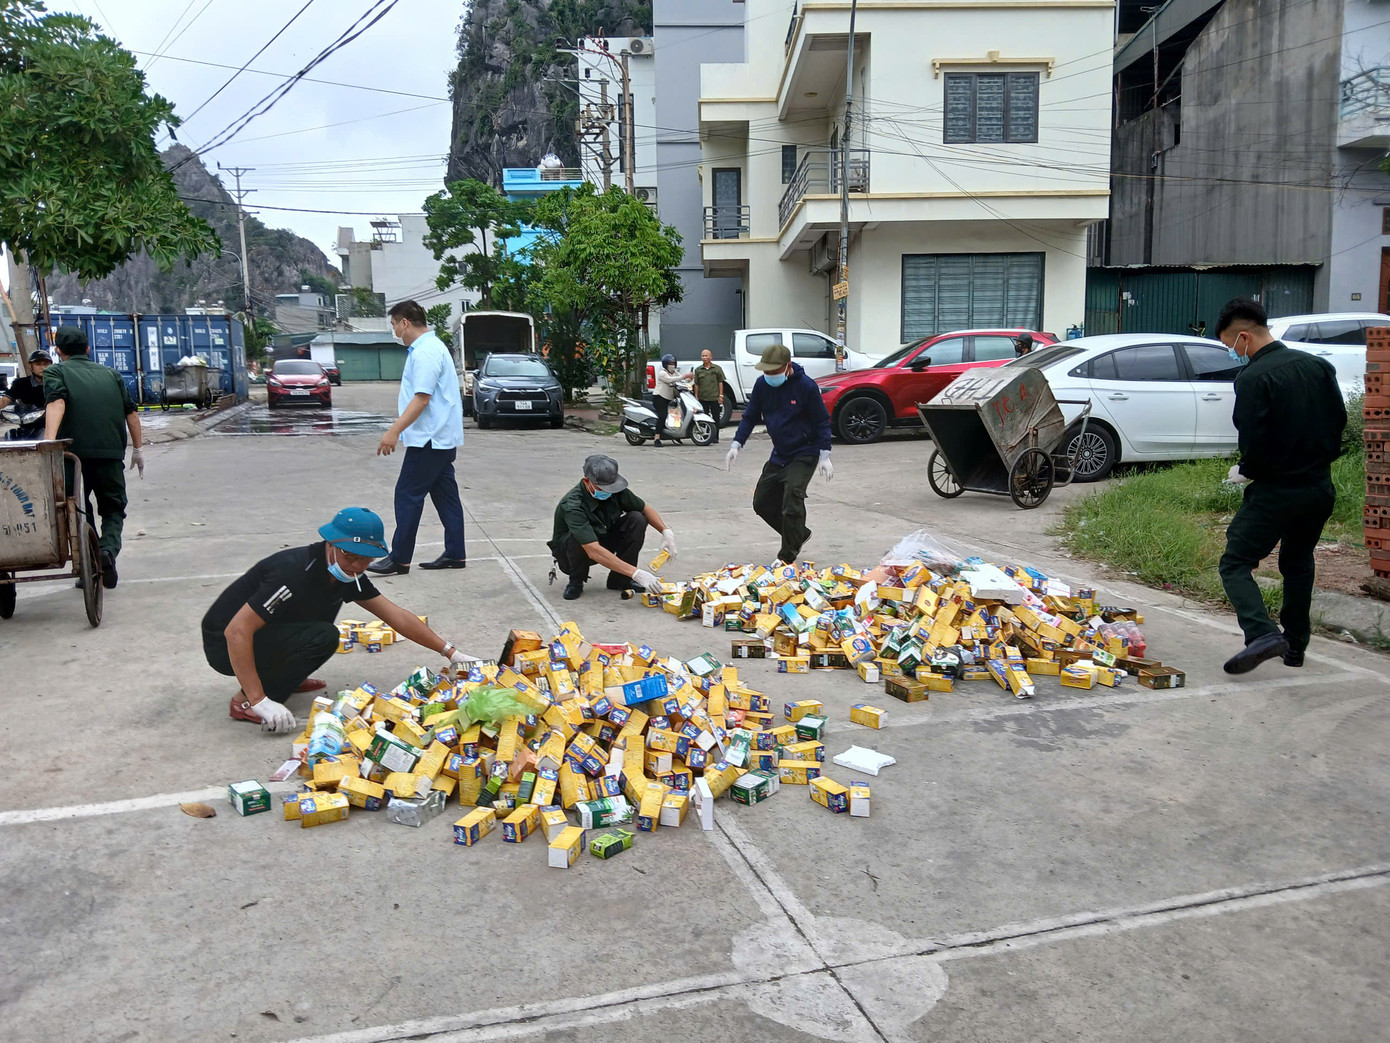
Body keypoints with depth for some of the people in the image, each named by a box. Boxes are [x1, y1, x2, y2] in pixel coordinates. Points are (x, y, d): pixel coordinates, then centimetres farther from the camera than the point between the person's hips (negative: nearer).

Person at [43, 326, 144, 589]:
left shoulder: (56, 372, 9)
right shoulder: (110, 374, 19)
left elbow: (56, 403, -11)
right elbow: (130, 412, 14)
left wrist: (49, 442, -22)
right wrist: (138, 449, 19)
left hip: (73, 451, -2)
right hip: (111, 452, 2)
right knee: (113, 508, 14)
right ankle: (109, 548, -15)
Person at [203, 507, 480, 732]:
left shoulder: (348, 575, -3)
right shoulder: (296, 572, -29)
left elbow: (397, 616, 2)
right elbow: (236, 631, -31)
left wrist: (451, 652, -1)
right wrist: (259, 701, -33)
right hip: (225, 644, -8)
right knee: (323, 637, -24)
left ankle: (281, 675, 12)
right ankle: (246, 701, -12)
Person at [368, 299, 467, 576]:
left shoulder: (425, 352, -16)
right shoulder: (431, 346, 17)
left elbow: (422, 398, -24)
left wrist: (394, 431, -24)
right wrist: (400, 430, 24)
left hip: (430, 439, -10)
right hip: (443, 436, 10)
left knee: (408, 494, -5)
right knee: (445, 494, 11)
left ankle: (399, 559, -1)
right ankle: (455, 554, 14)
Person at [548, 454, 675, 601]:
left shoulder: (615, 490, -16)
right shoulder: (572, 506, -35)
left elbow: (645, 509, 2)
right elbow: (594, 551, -43)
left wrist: (666, 531, -16)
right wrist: (636, 573, -47)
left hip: (604, 543, 6)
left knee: (637, 519, -16)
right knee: (575, 539, -39)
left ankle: (619, 579, -7)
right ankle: (576, 582, -9)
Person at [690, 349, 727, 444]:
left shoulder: (717, 368, 4)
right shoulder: (698, 370, 8)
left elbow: (720, 383, 5)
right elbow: (696, 384, 9)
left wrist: (721, 395, -1)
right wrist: (696, 396, 3)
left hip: (715, 397, -1)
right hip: (703, 398, 1)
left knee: (716, 418, 4)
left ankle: (715, 437, 11)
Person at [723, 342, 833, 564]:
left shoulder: (806, 386, -16)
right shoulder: (762, 384, -2)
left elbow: (822, 422, -10)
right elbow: (750, 416, 7)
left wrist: (824, 456, -14)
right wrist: (736, 445, -4)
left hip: (804, 454, -7)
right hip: (779, 455, 7)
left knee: (792, 502, -17)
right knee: (762, 503, 11)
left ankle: (787, 557, -3)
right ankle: (799, 534, 30)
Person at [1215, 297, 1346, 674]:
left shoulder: (1253, 377, -16)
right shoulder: (1318, 366, 7)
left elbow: (1254, 442, -20)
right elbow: (1339, 420, 13)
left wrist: (1243, 472, -1)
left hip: (1276, 491, -8)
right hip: (1321, 488, 8)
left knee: (1235, 564, -2)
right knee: (1298, 564, 23)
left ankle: (1262, 633, -22)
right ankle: (1295, 645, 30)